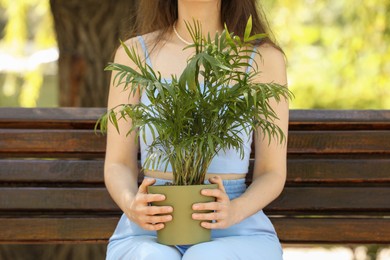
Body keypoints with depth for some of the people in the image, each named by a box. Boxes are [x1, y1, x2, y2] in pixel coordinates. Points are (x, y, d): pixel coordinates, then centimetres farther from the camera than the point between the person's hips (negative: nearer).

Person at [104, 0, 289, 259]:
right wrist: (131, 207, -19)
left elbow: (272, 175, 4)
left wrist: (233, 211, -20)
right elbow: (118, 167, 6)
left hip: (235, 236, 0)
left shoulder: (264, 59, 4)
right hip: (151, 237, 1)